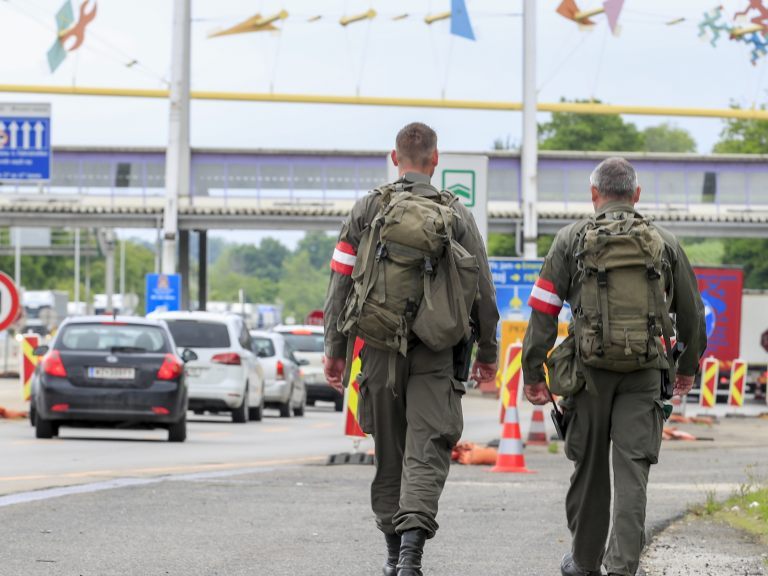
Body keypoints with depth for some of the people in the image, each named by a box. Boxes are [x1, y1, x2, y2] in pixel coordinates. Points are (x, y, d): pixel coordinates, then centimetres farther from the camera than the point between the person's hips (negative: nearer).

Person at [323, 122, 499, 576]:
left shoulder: (367, 209, 3)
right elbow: (483, 288, 3)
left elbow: (341, 283, 2)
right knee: (427, 451, -5)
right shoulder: (456, 214, 1)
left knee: (389, 453, 13)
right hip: (435, 352, -2)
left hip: (380, 348, 2)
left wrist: (335, 349, 8)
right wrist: (488, 351, 12)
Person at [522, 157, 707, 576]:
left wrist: (533, 372, 2)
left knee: (589, 468, 13)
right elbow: (691, 314, 16)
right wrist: (688, 367, 30)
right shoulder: (665, 243, 8)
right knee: (632, 471, -2)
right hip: (645, 373, 0)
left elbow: (543, 310, -2)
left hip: (590, 368, 0)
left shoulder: (572, 239, 3)